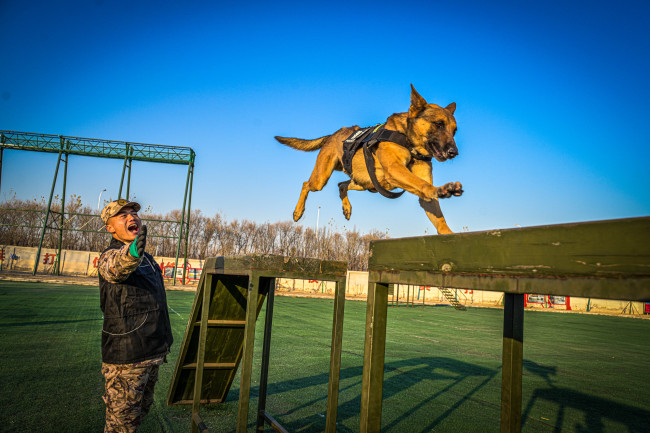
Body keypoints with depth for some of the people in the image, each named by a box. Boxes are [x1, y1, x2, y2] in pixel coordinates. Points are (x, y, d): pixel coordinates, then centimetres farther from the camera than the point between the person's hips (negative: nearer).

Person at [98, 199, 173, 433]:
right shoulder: (110, 256, -13)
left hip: (151, 356, 8)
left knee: (140, 411, 21)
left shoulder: (147, 259, 13)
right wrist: (131, 253, -64)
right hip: (125, 360, -8)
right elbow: (116, 267, -41)